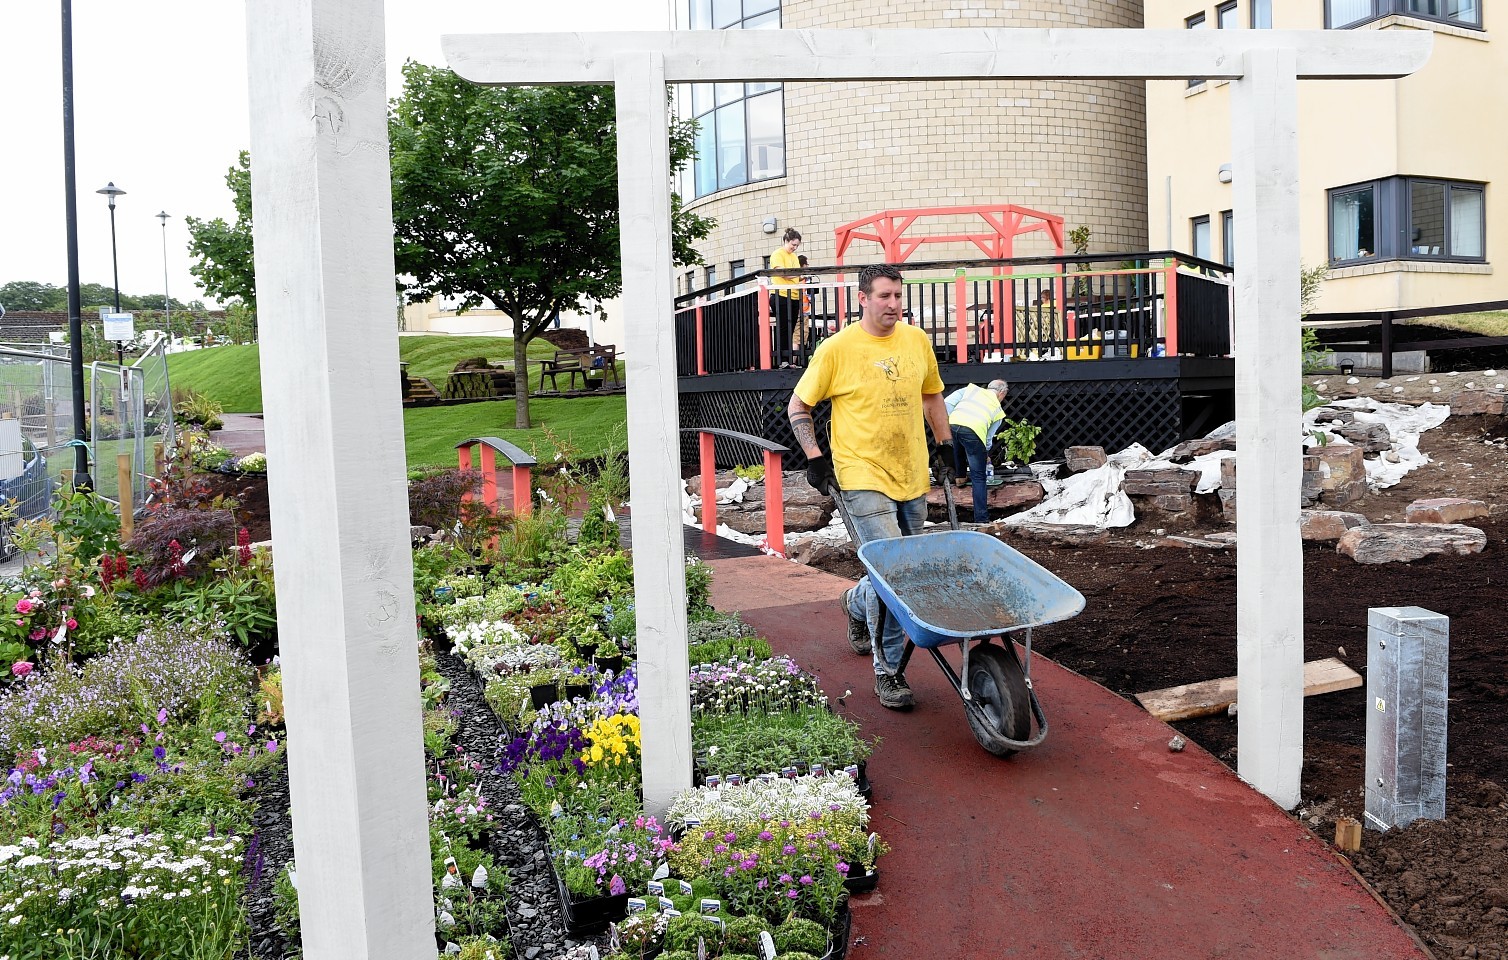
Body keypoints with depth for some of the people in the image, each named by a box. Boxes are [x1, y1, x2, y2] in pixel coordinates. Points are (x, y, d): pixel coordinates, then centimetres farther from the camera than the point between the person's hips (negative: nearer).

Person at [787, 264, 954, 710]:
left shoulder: (917, 340, 7)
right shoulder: (837, 348, -7)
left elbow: (932, 395, 21)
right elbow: (798, 406, 0)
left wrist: (945, 446, 17)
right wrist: (814, 457, -8)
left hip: (913, 477, 6)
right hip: (864, 478, -6)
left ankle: (857, 603, 49)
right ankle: (888, 672, 1)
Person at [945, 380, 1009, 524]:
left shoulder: (971, 389, 29)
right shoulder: (998, 409, 26)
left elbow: (947, 403, 14)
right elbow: (989, 437, 25)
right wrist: (985, 455, 41)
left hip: (952, 425, 2)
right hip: (973, 431, -1)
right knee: (978, 477, 6)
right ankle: (981, 518, 5)